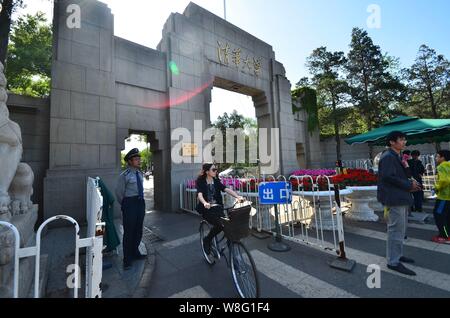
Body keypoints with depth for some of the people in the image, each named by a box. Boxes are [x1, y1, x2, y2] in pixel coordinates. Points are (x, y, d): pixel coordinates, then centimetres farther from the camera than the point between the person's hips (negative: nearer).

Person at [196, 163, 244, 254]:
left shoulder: (216, 181, 9)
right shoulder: (201, 182, -3)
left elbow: (227, 189, -4)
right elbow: (200, 194, -20)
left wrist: (238, 197, -21)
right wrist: (205, 203, -42)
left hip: (218, 207, 4)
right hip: (207, 209, -4)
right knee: (219, 225, -24)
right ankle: (207, 240, 3)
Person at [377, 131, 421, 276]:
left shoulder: (396, 156, 17)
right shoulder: (388, 156, -15)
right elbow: (389, 177, -23)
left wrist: (410, 183, 5)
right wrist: (409, 185, -13)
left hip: (401, 198, 11)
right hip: (394, 199, -11)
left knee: (400, 229, 19)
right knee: (396, 230, -5)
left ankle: (397, 255, 32)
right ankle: (393, 262, 5)